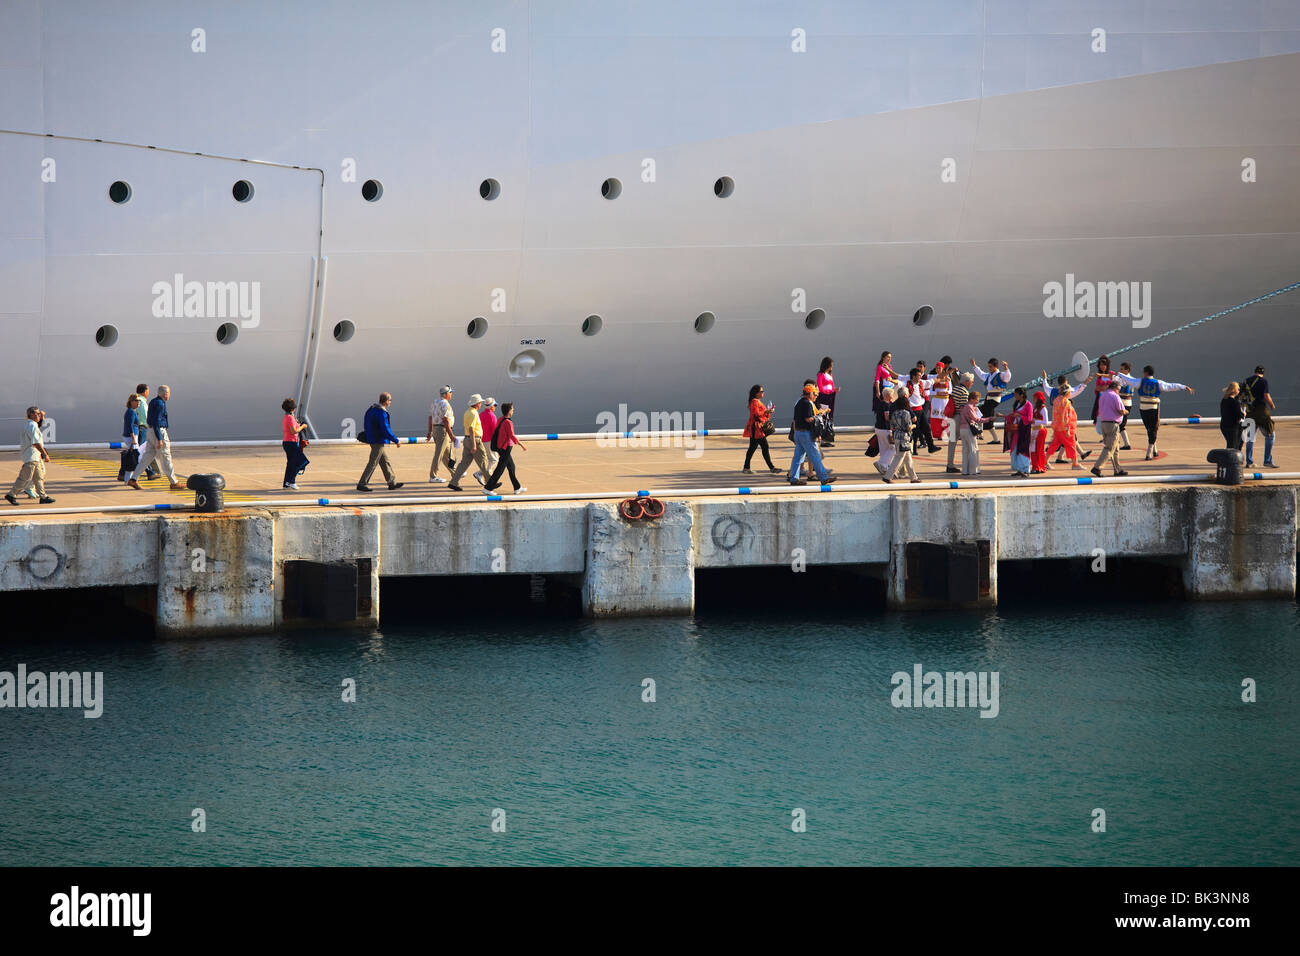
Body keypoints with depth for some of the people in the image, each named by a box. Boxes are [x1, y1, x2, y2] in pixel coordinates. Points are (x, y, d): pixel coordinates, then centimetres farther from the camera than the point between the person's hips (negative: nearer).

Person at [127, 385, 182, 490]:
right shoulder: (160, 404, -16)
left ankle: (133, 479, 2)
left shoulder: (153, 402, 14)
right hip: (159, 432, -9)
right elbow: (156, 421, -22)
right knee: (165, 458, -1)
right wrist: (159, 439, -24)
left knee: (148, 457, 8)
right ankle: (174, 483, 5)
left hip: (151, 431, 9)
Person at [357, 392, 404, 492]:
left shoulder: (371, 410, 10)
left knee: (385, 462, 15)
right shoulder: (381, 413, -20)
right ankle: (362, 484, -3)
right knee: (373, 463, -5)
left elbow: (366, 426, 18)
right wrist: (396, 440, -13)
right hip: (379, 442, -10)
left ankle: (392, 483, 21)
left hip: (373, 440, 10)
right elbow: (386, 429, -22)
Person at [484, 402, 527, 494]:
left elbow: (494, 433, 14)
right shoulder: (508, 422, -20)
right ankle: (488, 487, -2)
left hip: (500, 447, 10)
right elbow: (512, 436, -23)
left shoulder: (499, 420, 7)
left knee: (511, 466, 17)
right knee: (500, 469, -3)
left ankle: (517, 488, 23)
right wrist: (522, 445, -13)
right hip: (506, 448, -10)